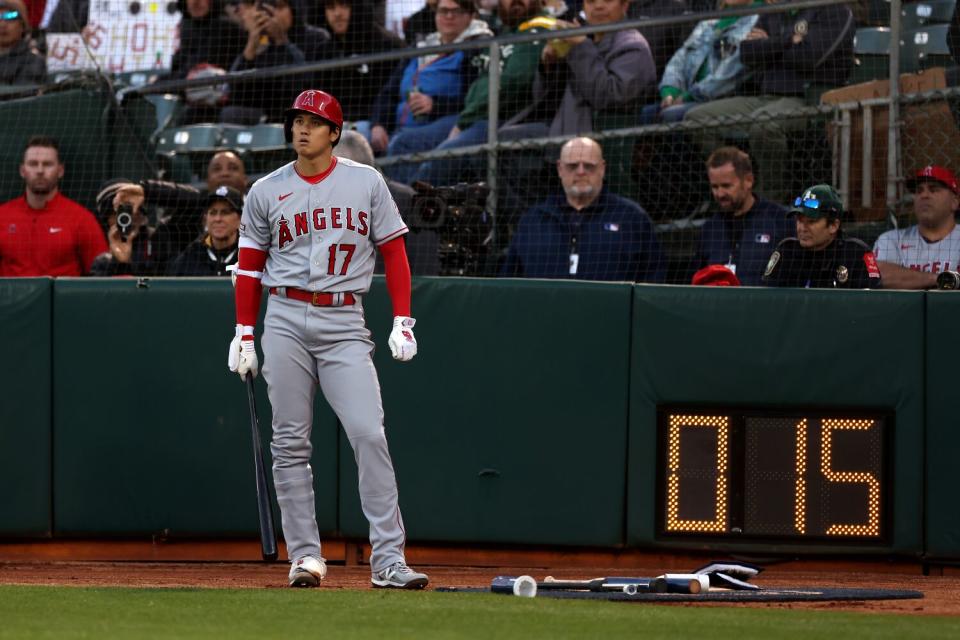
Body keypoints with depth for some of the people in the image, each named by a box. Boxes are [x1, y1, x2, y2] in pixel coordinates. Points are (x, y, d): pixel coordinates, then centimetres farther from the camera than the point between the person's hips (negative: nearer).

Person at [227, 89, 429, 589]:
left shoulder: (366, 183, 6)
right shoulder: (266, 192, 8)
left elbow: (394, 251, 6)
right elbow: (250, 266, 13)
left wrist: (403, 321, -2)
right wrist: (244, 334, 7)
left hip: (344, 322, -1)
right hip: (286, 319, 2)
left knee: (369, 433, -13)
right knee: (290, 443, 0)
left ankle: (388, 557, -14)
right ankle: (305, 555, 7)